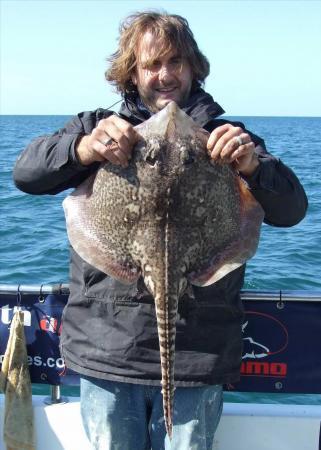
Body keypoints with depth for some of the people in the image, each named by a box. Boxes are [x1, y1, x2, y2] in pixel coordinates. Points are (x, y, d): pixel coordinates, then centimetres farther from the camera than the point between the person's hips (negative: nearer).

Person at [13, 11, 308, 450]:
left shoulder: (225, 138, 9)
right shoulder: (98, 127, 10)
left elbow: (292, 209, -1)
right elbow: (25, 173, -3)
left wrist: (253, 166, -22)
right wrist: (83, 148, -22)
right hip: (106, 352, 1)